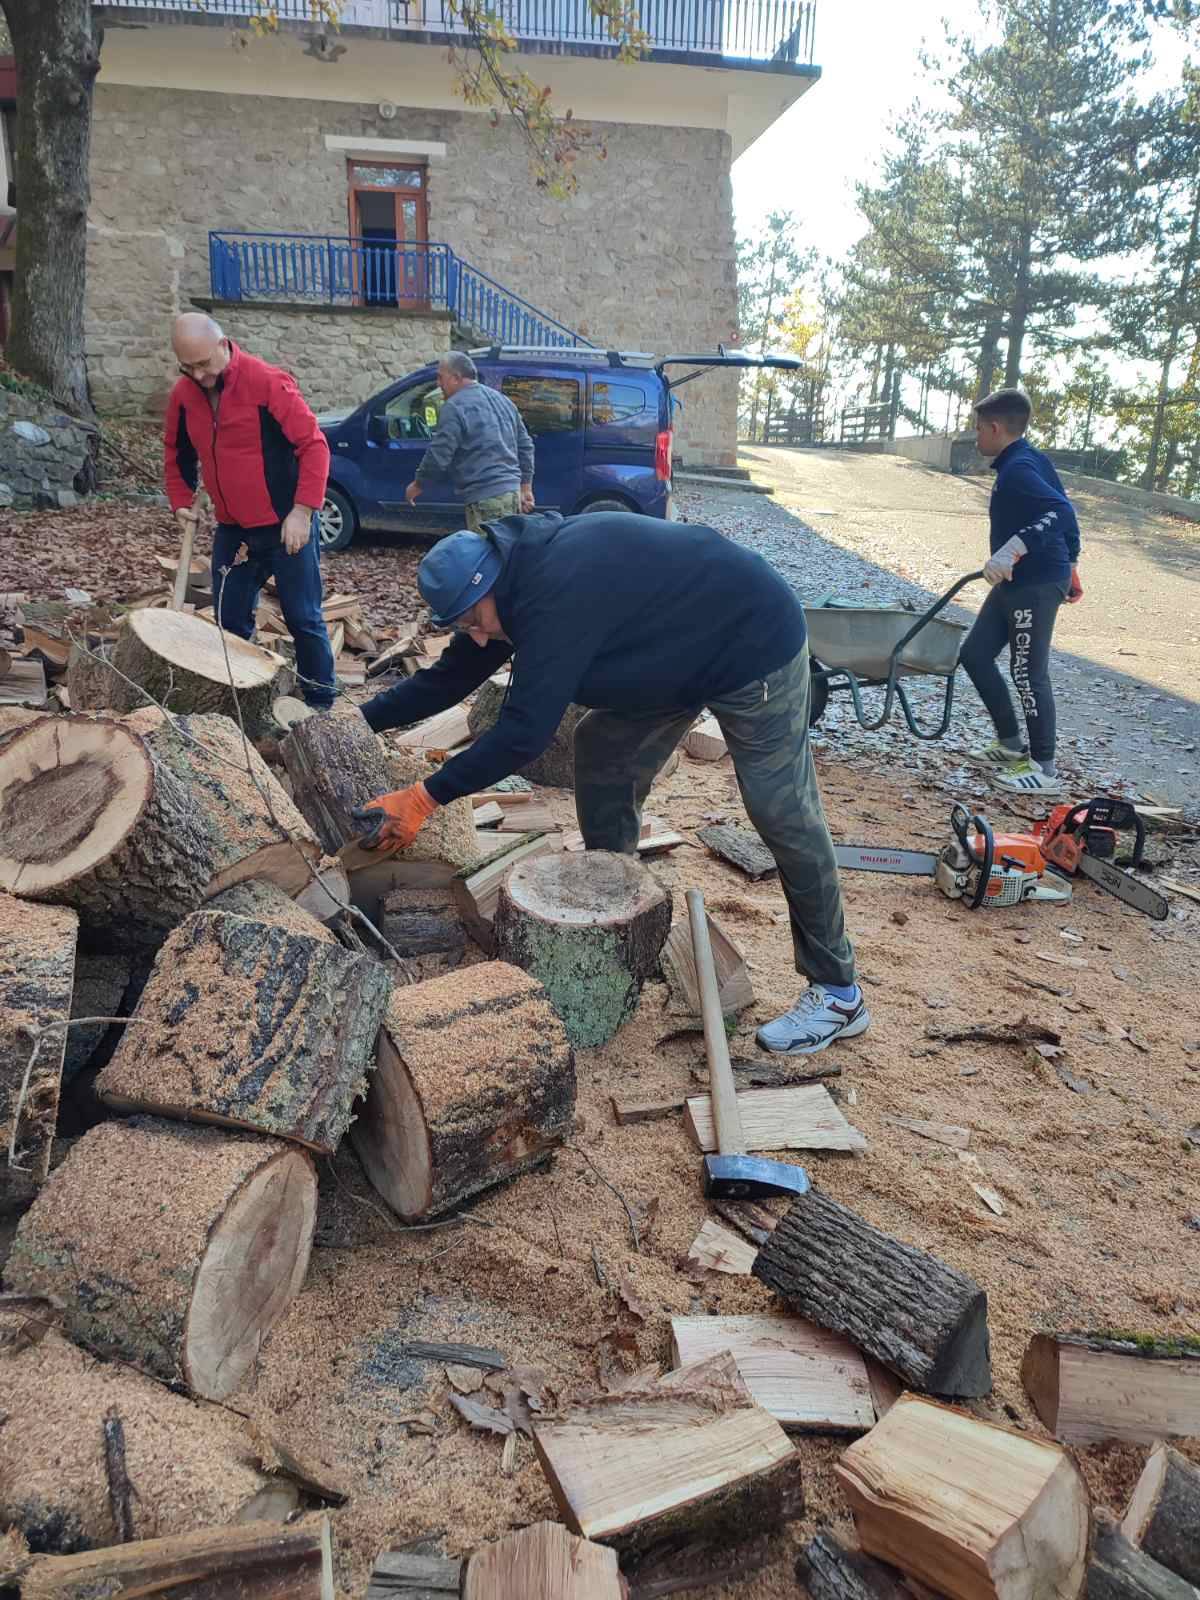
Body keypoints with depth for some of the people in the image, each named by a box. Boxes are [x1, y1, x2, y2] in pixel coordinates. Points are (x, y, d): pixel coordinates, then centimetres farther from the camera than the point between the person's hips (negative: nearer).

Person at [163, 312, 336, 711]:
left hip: (287, 528, -6)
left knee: (304, 619, 1)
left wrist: (302, 511, -21)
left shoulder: (267, 382, -15)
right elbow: (176, 454, 19)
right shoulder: (183, 395, 3)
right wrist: (181, 502, 7)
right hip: (232, 531, 6)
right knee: (231, 621, 10)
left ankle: (321, 708, 12)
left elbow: (313, 445, -16)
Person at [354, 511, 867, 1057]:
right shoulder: (522, 577, -2)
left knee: (784, 818, -8)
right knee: (602, 753, 8)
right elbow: (449, 677, 7)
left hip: (754, 645, -10)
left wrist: (425, 798, -27)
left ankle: (838, 995, 4)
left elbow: (524, 730, -32)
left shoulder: (560, 589, -32)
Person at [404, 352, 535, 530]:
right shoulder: (502, 400, 18)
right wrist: (526, 487, 23)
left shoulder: (455, 406, -9)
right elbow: (525, 446, 20)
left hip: (485, 498, -9)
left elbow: (438, 455, -12)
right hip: (512, 490, 9)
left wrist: (418, 484, 4)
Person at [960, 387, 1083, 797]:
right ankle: (1011, 744, 24)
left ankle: (1044, 769, 9)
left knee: (1028, 673, -3)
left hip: (1036, 584, -10)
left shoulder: (1017, 469, -18)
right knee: (974, 654, 14)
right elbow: (1063, 511, 18)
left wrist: (1013, 549, -41)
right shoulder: (1027, 461, 13)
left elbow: (1061, 512, -31)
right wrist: (1068, 566, 25)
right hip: (1016, 582, 10)